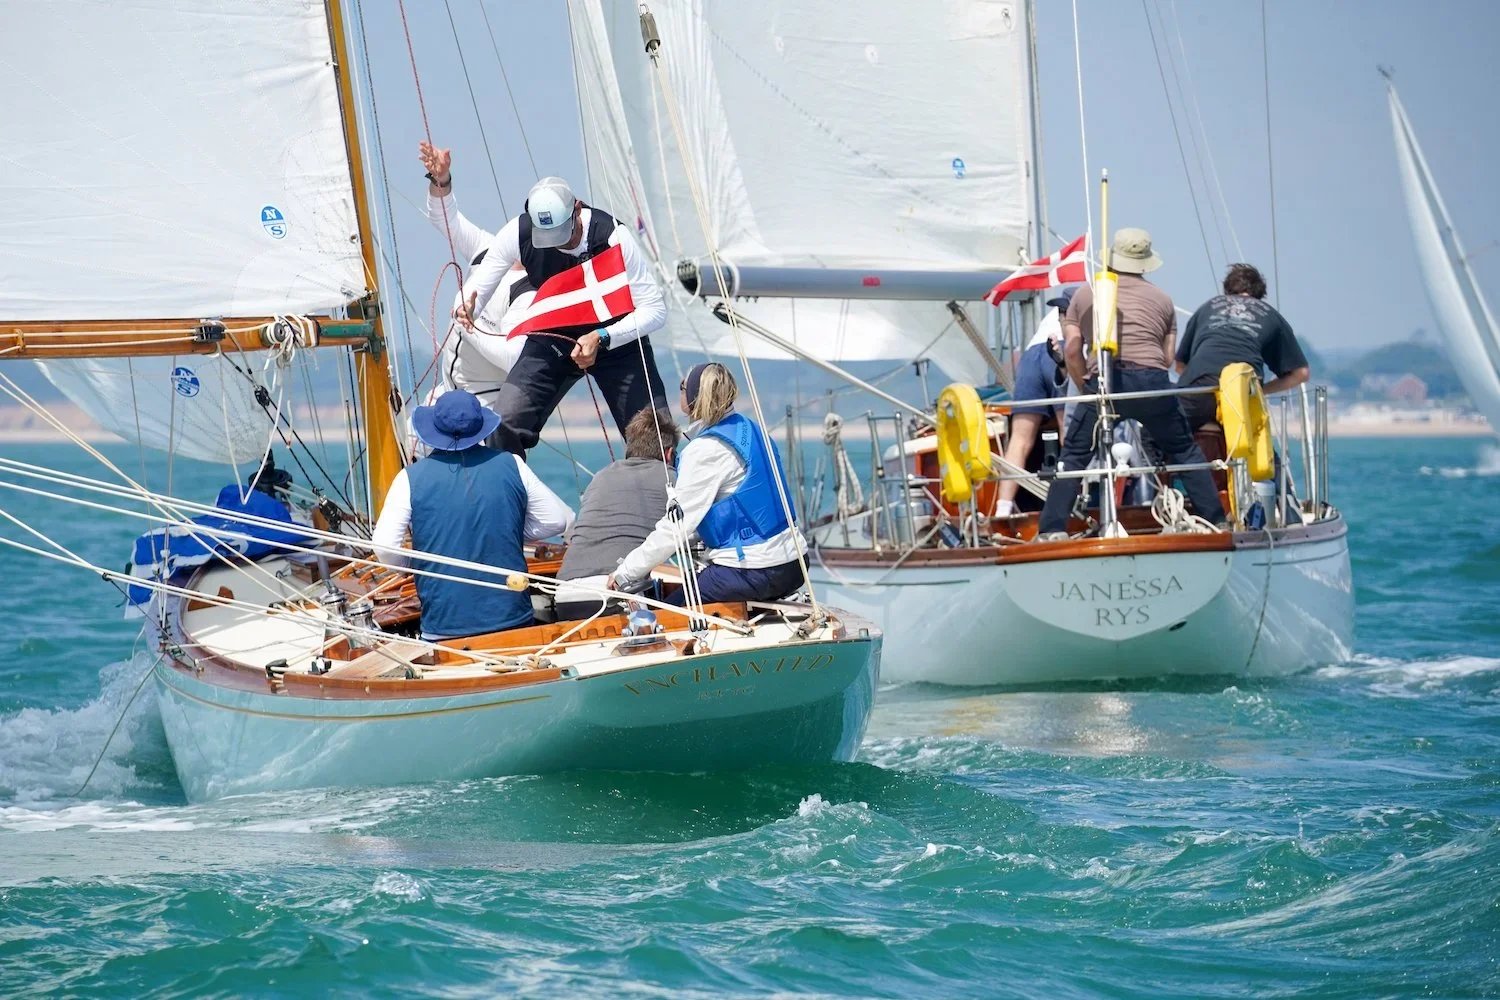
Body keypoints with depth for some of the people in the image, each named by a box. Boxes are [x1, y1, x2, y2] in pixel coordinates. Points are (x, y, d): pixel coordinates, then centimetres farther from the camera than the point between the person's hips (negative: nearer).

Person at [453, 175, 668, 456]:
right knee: (504, 427, -14)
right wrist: (467, 309, -35)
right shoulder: (518, 233, -21)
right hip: (552, 337, 2)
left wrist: (601, 338, -36)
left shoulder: (613, 236, -28)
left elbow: (655, 309, -23)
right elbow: (478, 288, -10)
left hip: (617, 336, -2)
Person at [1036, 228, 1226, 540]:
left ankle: (1053, 529, -2)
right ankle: (1215, 520, 16)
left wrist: (1086, 389, 19)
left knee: (1074, 455, 8)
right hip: (1152, 383, 1)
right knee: (1184, 451, 16)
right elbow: (1168, 356, 15)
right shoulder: (1162, 299, 20)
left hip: (1103, 382, -1)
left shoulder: (1085, 295, 17)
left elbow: (1072, 350, 10)